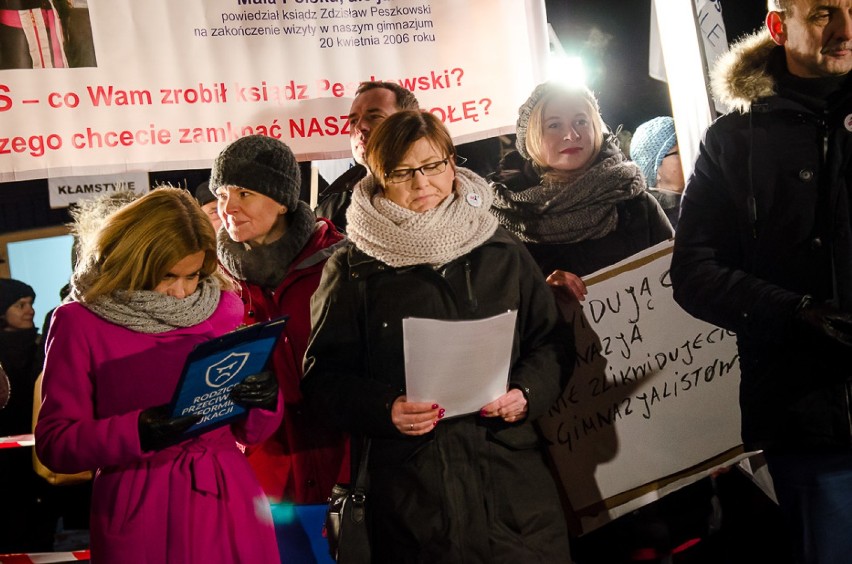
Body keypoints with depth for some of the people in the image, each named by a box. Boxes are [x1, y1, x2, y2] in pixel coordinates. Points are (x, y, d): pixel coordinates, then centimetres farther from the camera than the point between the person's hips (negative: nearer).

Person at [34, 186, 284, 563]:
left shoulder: (222, 308, 5)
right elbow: (54, 443, -8)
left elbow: (252, 432, 8)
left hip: (227, 503, 3)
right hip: (137, 513, -3)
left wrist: (264, 401, -15)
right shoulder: (80, 323, -4)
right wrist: (138, 432, -24)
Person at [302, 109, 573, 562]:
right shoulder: (353, 270, 2)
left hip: (511, 470, 2)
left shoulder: (503, 253, 9)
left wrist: (527, 393, -6)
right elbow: (324, 373, 1)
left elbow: (550, 340, 13)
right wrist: (385, 408, -16)